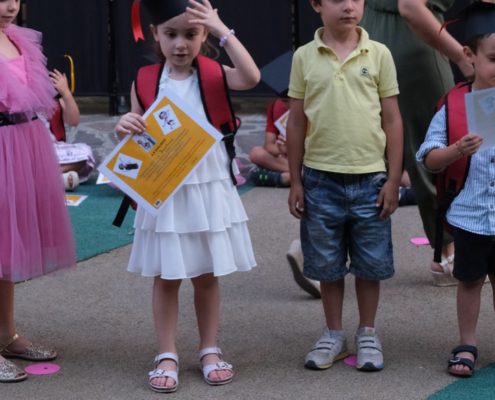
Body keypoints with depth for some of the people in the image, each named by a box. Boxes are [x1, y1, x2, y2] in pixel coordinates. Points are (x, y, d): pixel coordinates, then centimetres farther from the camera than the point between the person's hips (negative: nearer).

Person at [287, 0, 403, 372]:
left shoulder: (379, 54, 0)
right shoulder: (305, 57, 1)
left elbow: (392, 119, 2)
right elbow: (297, 122, 6)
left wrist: (393, 180, -1)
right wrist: (295, 181, 4)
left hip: (370, 178, 0)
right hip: (321, 178, 0)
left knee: (370, 264, 8)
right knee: (327, 265, 10)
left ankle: (368, 335, 24)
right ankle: (334, 334, 26)